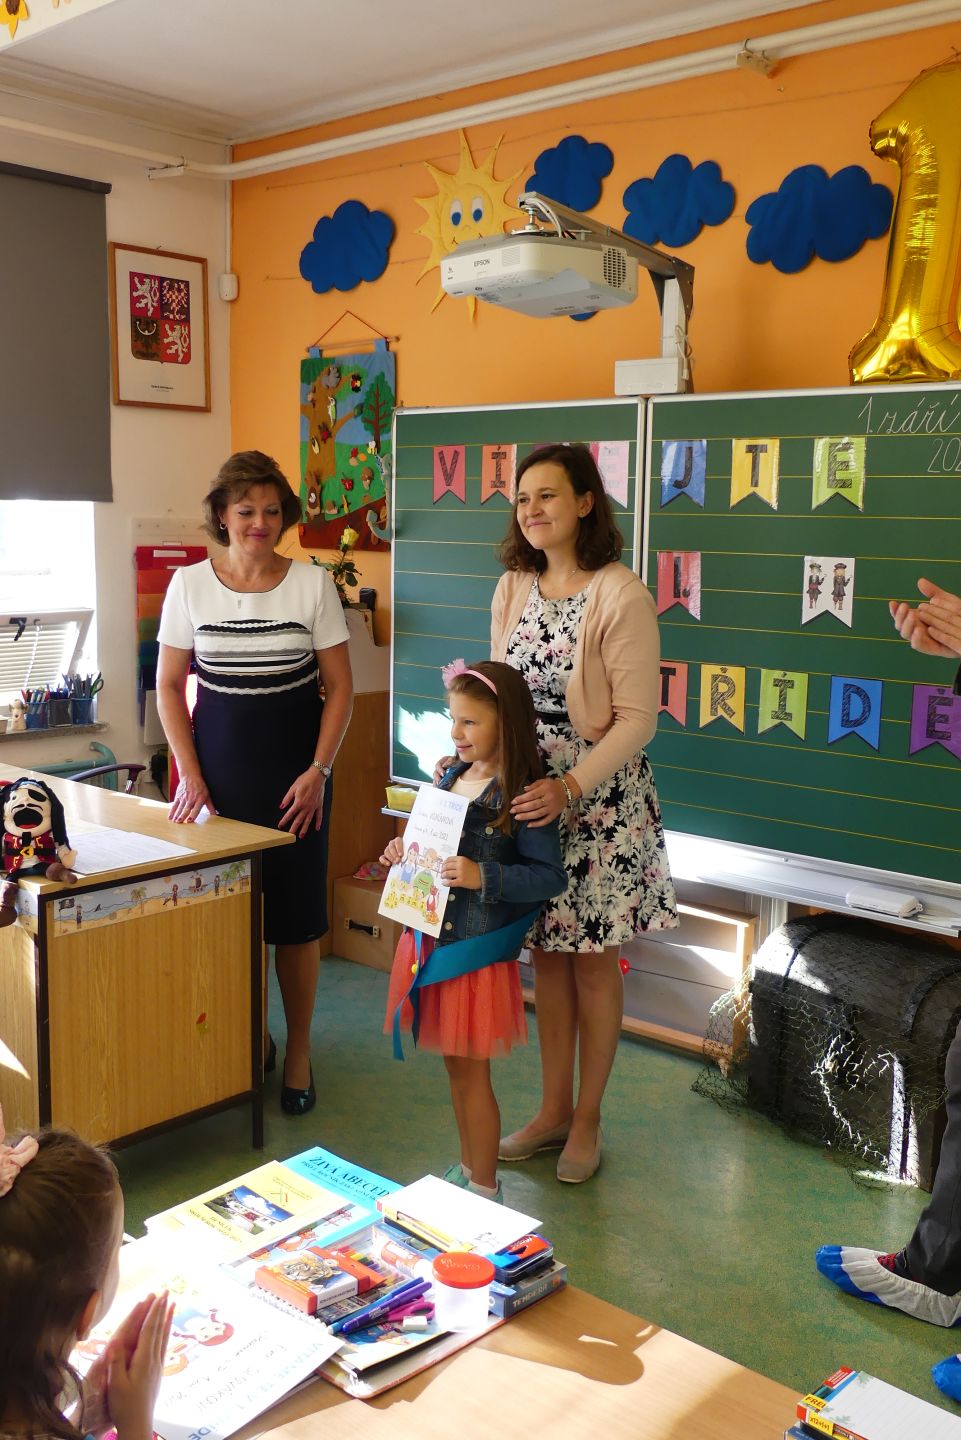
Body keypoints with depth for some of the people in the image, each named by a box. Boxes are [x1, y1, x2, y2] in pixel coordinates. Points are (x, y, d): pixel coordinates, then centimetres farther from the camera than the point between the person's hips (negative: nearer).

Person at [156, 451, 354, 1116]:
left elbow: (340, 686, 0)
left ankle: (299, 1051, 19)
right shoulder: (190, 584, 0)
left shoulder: (312, 584, -4)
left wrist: (318, 772, -8)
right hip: (219, 768, 1)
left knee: (297, 912, 3)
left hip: (295, 771, -1)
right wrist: (190, 774, -4)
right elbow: (170, 685, 5)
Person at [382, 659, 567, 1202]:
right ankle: (468, 1168, 38)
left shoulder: (522, 796, -17)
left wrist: (483, 877, -29)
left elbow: (552, 877, -20)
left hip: (478, 949, -7)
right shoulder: (450, 777, 5)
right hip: (432, 940, 7)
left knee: (472, 1072, 5)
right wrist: (403, 854, -1)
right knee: (455, 1065, 20)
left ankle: (485, 1189, 23)